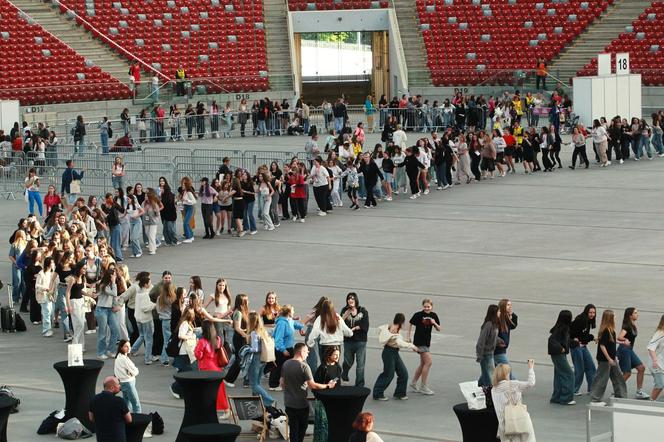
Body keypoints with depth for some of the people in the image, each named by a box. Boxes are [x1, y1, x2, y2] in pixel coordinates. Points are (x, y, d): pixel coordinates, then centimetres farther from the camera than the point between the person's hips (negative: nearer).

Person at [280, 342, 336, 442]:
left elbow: (282, 383, 9)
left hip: (289, 403, 5)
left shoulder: (286, 364, 0)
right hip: (301, 403, -5)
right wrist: (327, 386, -9)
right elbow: (312, 385, -21)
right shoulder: (304, 366, -19)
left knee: (293, 427, 14)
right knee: (302, 427, 13)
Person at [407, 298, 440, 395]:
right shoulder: (418, 315, -12)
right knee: (428, 362, -12)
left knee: (423, 364, 14)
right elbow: (410, 324, 1)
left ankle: (413, 384, 27)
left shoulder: (433, 316, 3)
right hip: (419, 342, -7)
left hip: (427, 342, 7)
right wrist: (408, 336, 1)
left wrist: (434, 323, -13)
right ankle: (423, 386, -4)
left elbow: (439, 329, 7)